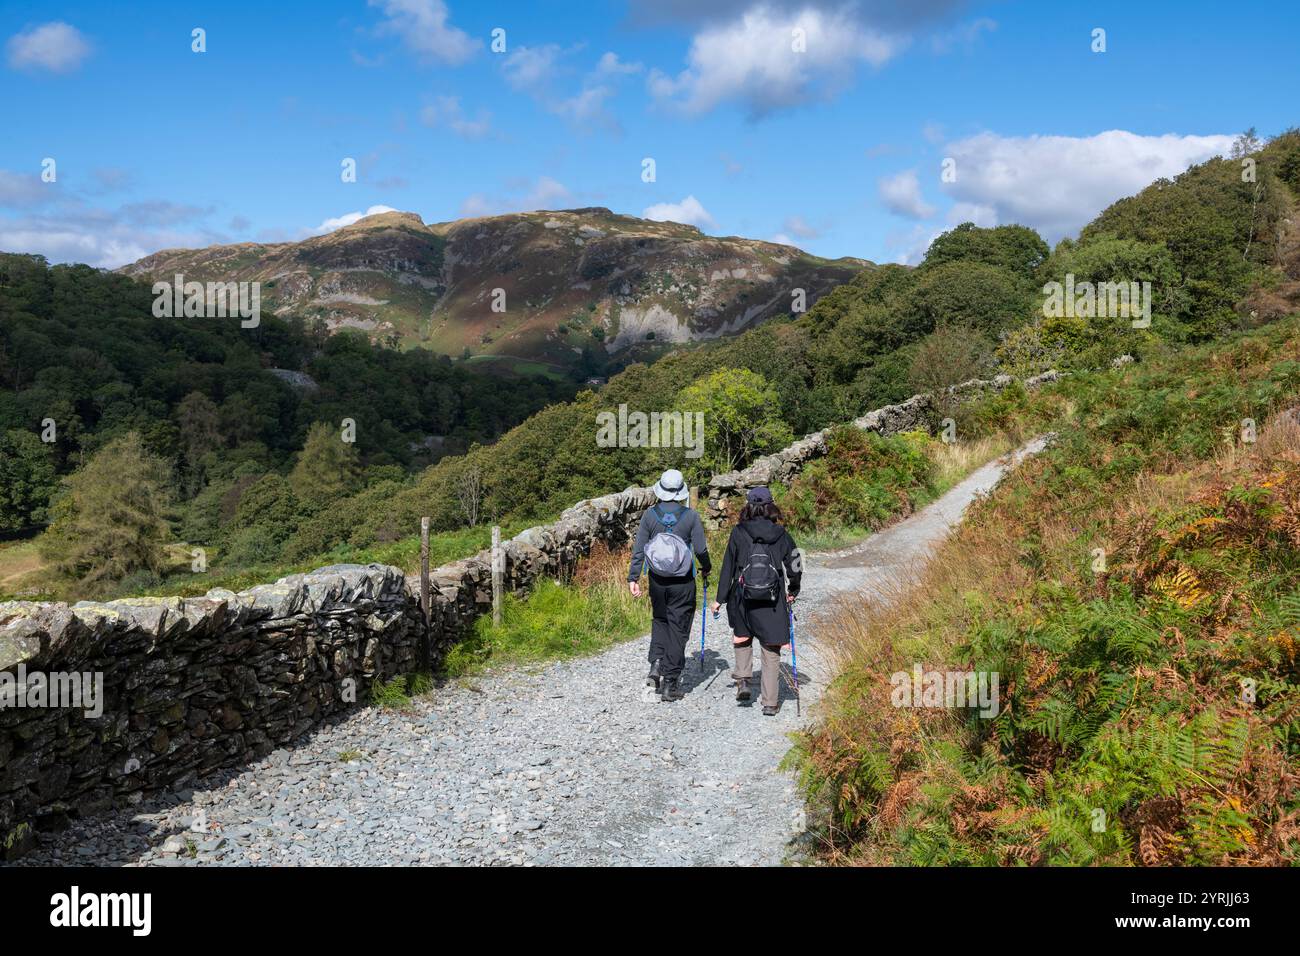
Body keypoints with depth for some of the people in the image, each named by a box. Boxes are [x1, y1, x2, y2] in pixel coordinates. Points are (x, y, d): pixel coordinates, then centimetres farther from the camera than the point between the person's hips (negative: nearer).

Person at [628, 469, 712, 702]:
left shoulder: (650, 515, -3)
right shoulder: (690, 516, -8)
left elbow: (638, 549, -3)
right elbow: (701, 549, -5)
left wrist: (633, 578, 2)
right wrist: (706, 569, 14)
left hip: (657, 581, 2)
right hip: (683, 582, -2)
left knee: (660, 621, 25)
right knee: (678, 630, 6)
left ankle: (656, 663, 6)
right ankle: (669, 683, 7)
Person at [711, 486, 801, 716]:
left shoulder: (738, 533, -3)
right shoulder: (780, 534, 0)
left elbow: (728, 568, -2)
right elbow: (795, 566, 2)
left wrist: (720, 599, 3)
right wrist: (792, 591, 18)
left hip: (743, 597, 0)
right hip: (773, 601, 0)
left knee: (742, 638, 27)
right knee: (771, 651, 8)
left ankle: (743, 680, 10)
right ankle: (770, 703, 8)